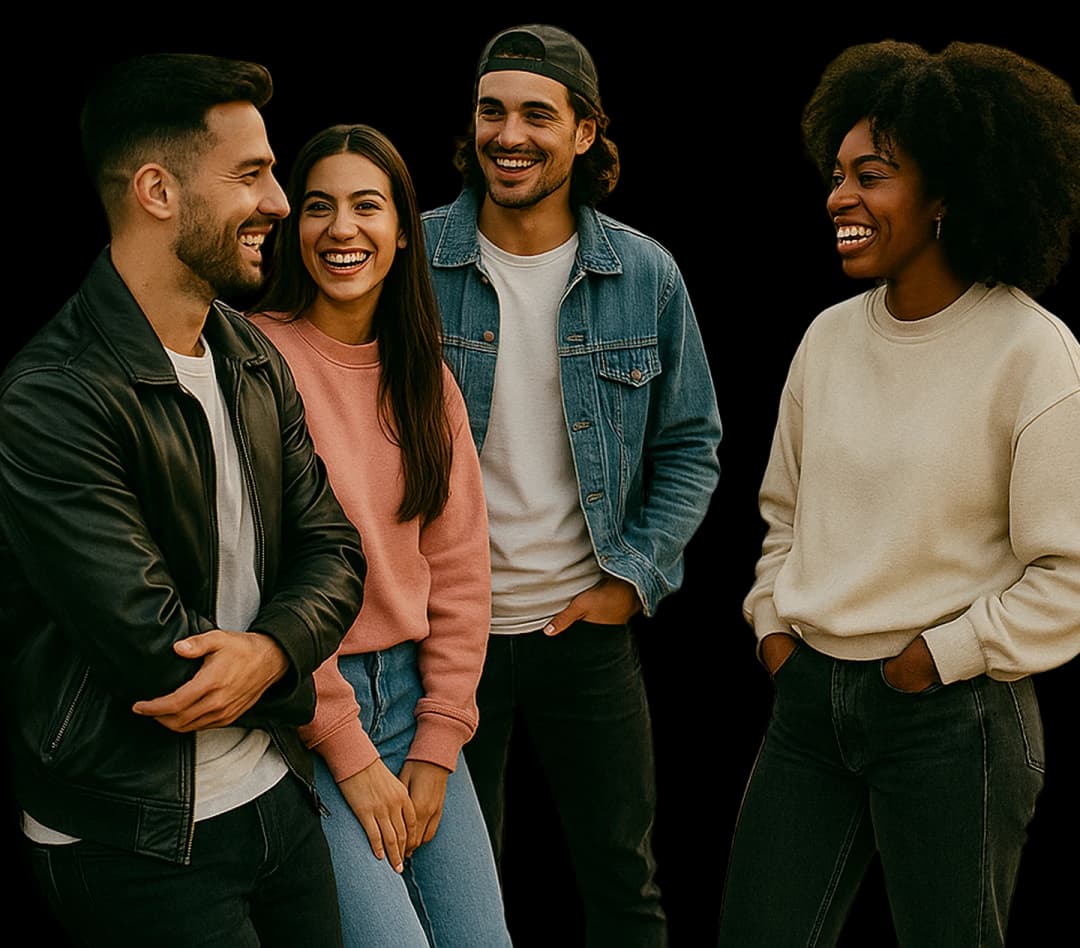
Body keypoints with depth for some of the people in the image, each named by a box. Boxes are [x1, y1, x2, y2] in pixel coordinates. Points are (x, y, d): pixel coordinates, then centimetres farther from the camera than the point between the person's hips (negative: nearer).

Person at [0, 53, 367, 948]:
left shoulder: (256, 361, 6)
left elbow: (334, 548, 4)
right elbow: (154, 650, -23)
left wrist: (269, 650, -17)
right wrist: (294, 684, -7)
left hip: (278, 794, 7)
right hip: (136, 840, -7)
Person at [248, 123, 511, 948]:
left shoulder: (427, 376, 8)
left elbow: (460, 568, 7)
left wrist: (437, 746, 0)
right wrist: (349, 753, -12)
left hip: (412, 689, 6)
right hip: (302, 713, -5)